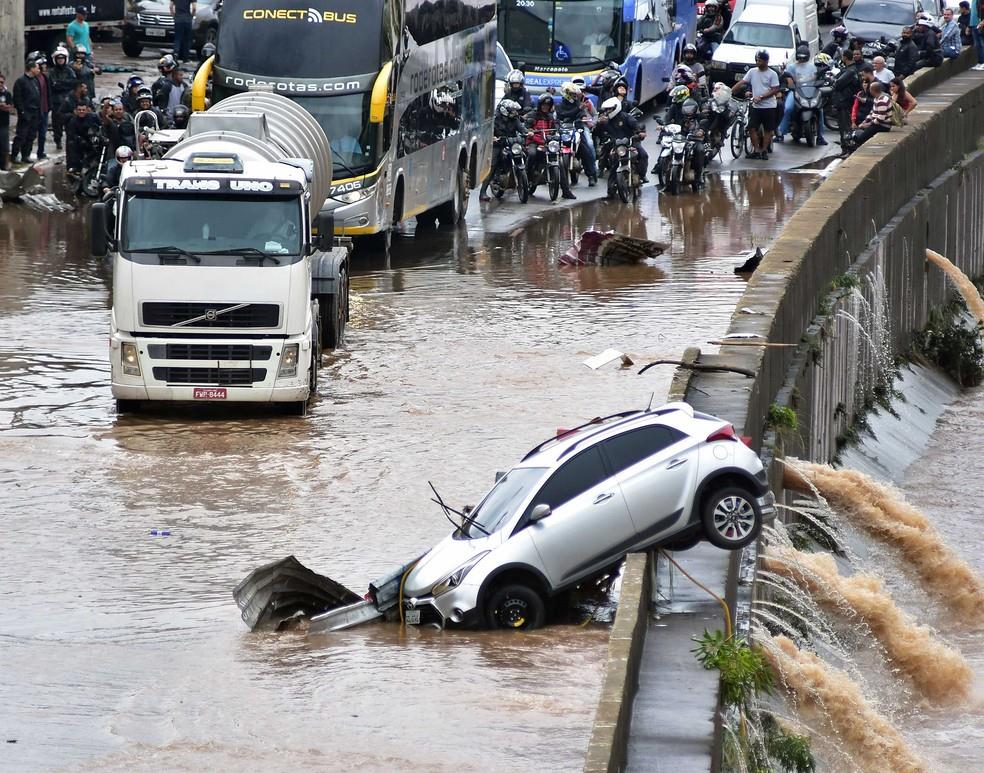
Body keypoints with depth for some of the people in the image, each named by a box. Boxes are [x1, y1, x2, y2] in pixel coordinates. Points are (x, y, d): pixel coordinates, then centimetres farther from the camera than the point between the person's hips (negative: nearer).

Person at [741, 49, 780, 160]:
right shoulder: (752, 72, 6)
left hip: (768, 106, -4)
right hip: (756, 106, 4)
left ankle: (764, 151, 11)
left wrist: (761, 97, -17)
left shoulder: (772, 74, -5)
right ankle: (756, 150, 6)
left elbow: (775, 90, -10)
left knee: (768, 130, 2)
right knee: (752, 128, -3)